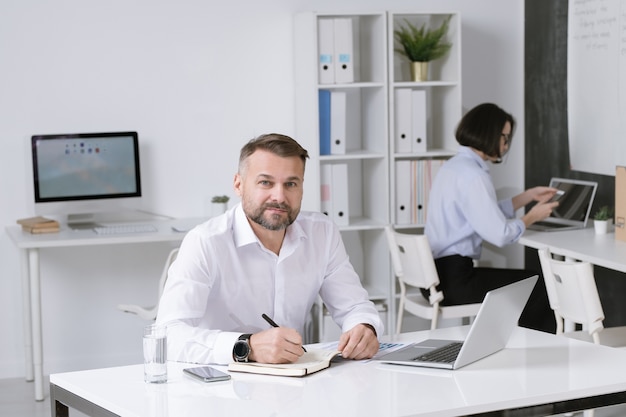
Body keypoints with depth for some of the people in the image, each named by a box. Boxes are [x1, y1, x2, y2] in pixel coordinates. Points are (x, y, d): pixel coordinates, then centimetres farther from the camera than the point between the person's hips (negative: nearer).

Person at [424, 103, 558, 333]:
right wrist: (531, 217, -1)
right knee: (540, 286, 2)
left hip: (437, 273, 10)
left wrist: (529, 196, 22)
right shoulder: (472, 175, -18)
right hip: (453, 279, -10)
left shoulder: (453, 166, 13)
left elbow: (488, 214, 20)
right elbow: (500, 234, -20)